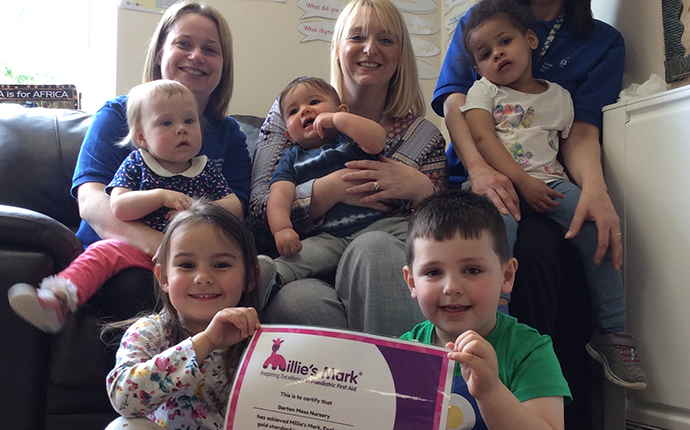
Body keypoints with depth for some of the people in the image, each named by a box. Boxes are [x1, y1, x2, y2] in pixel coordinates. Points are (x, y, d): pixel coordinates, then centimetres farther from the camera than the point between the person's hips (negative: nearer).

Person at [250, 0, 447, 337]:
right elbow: (259, 210, -1)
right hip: (305, 275, -1)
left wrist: (421, 189, -12)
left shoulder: (424, 138, 11)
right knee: (296, 301, -37)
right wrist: (332, 189, -16)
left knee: (372, 244, -34)